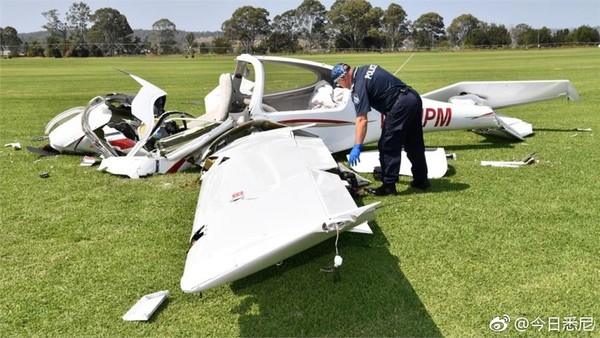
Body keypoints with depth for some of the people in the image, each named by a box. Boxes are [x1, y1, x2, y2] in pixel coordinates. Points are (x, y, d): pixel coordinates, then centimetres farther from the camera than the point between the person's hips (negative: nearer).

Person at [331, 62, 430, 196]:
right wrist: (385, 118, 20)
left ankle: (389, 185, 3)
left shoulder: (359, 85, -13)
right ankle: (421, 180, 30)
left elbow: (361, 120, -20)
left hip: (401, 105, -10)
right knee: (414, 144, 18)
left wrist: (357, 147, -21)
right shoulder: (366, 69, 14)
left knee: (387, 147, -1)